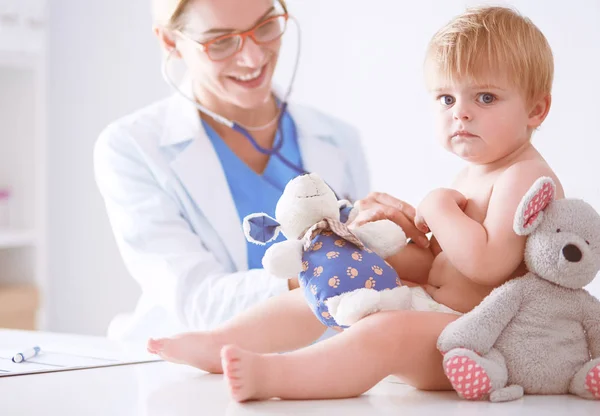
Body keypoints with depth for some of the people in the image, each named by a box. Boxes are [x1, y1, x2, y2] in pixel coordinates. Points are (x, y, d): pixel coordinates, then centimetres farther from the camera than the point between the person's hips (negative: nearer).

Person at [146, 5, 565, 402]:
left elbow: (487, 264, -28)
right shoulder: (472, 174, 18)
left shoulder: (526, 177, -15)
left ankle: (269, 374, -51)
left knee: (389, 331, -37)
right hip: (432, 314, 11)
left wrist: (439, 207, -14)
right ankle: (218, 344, 8)